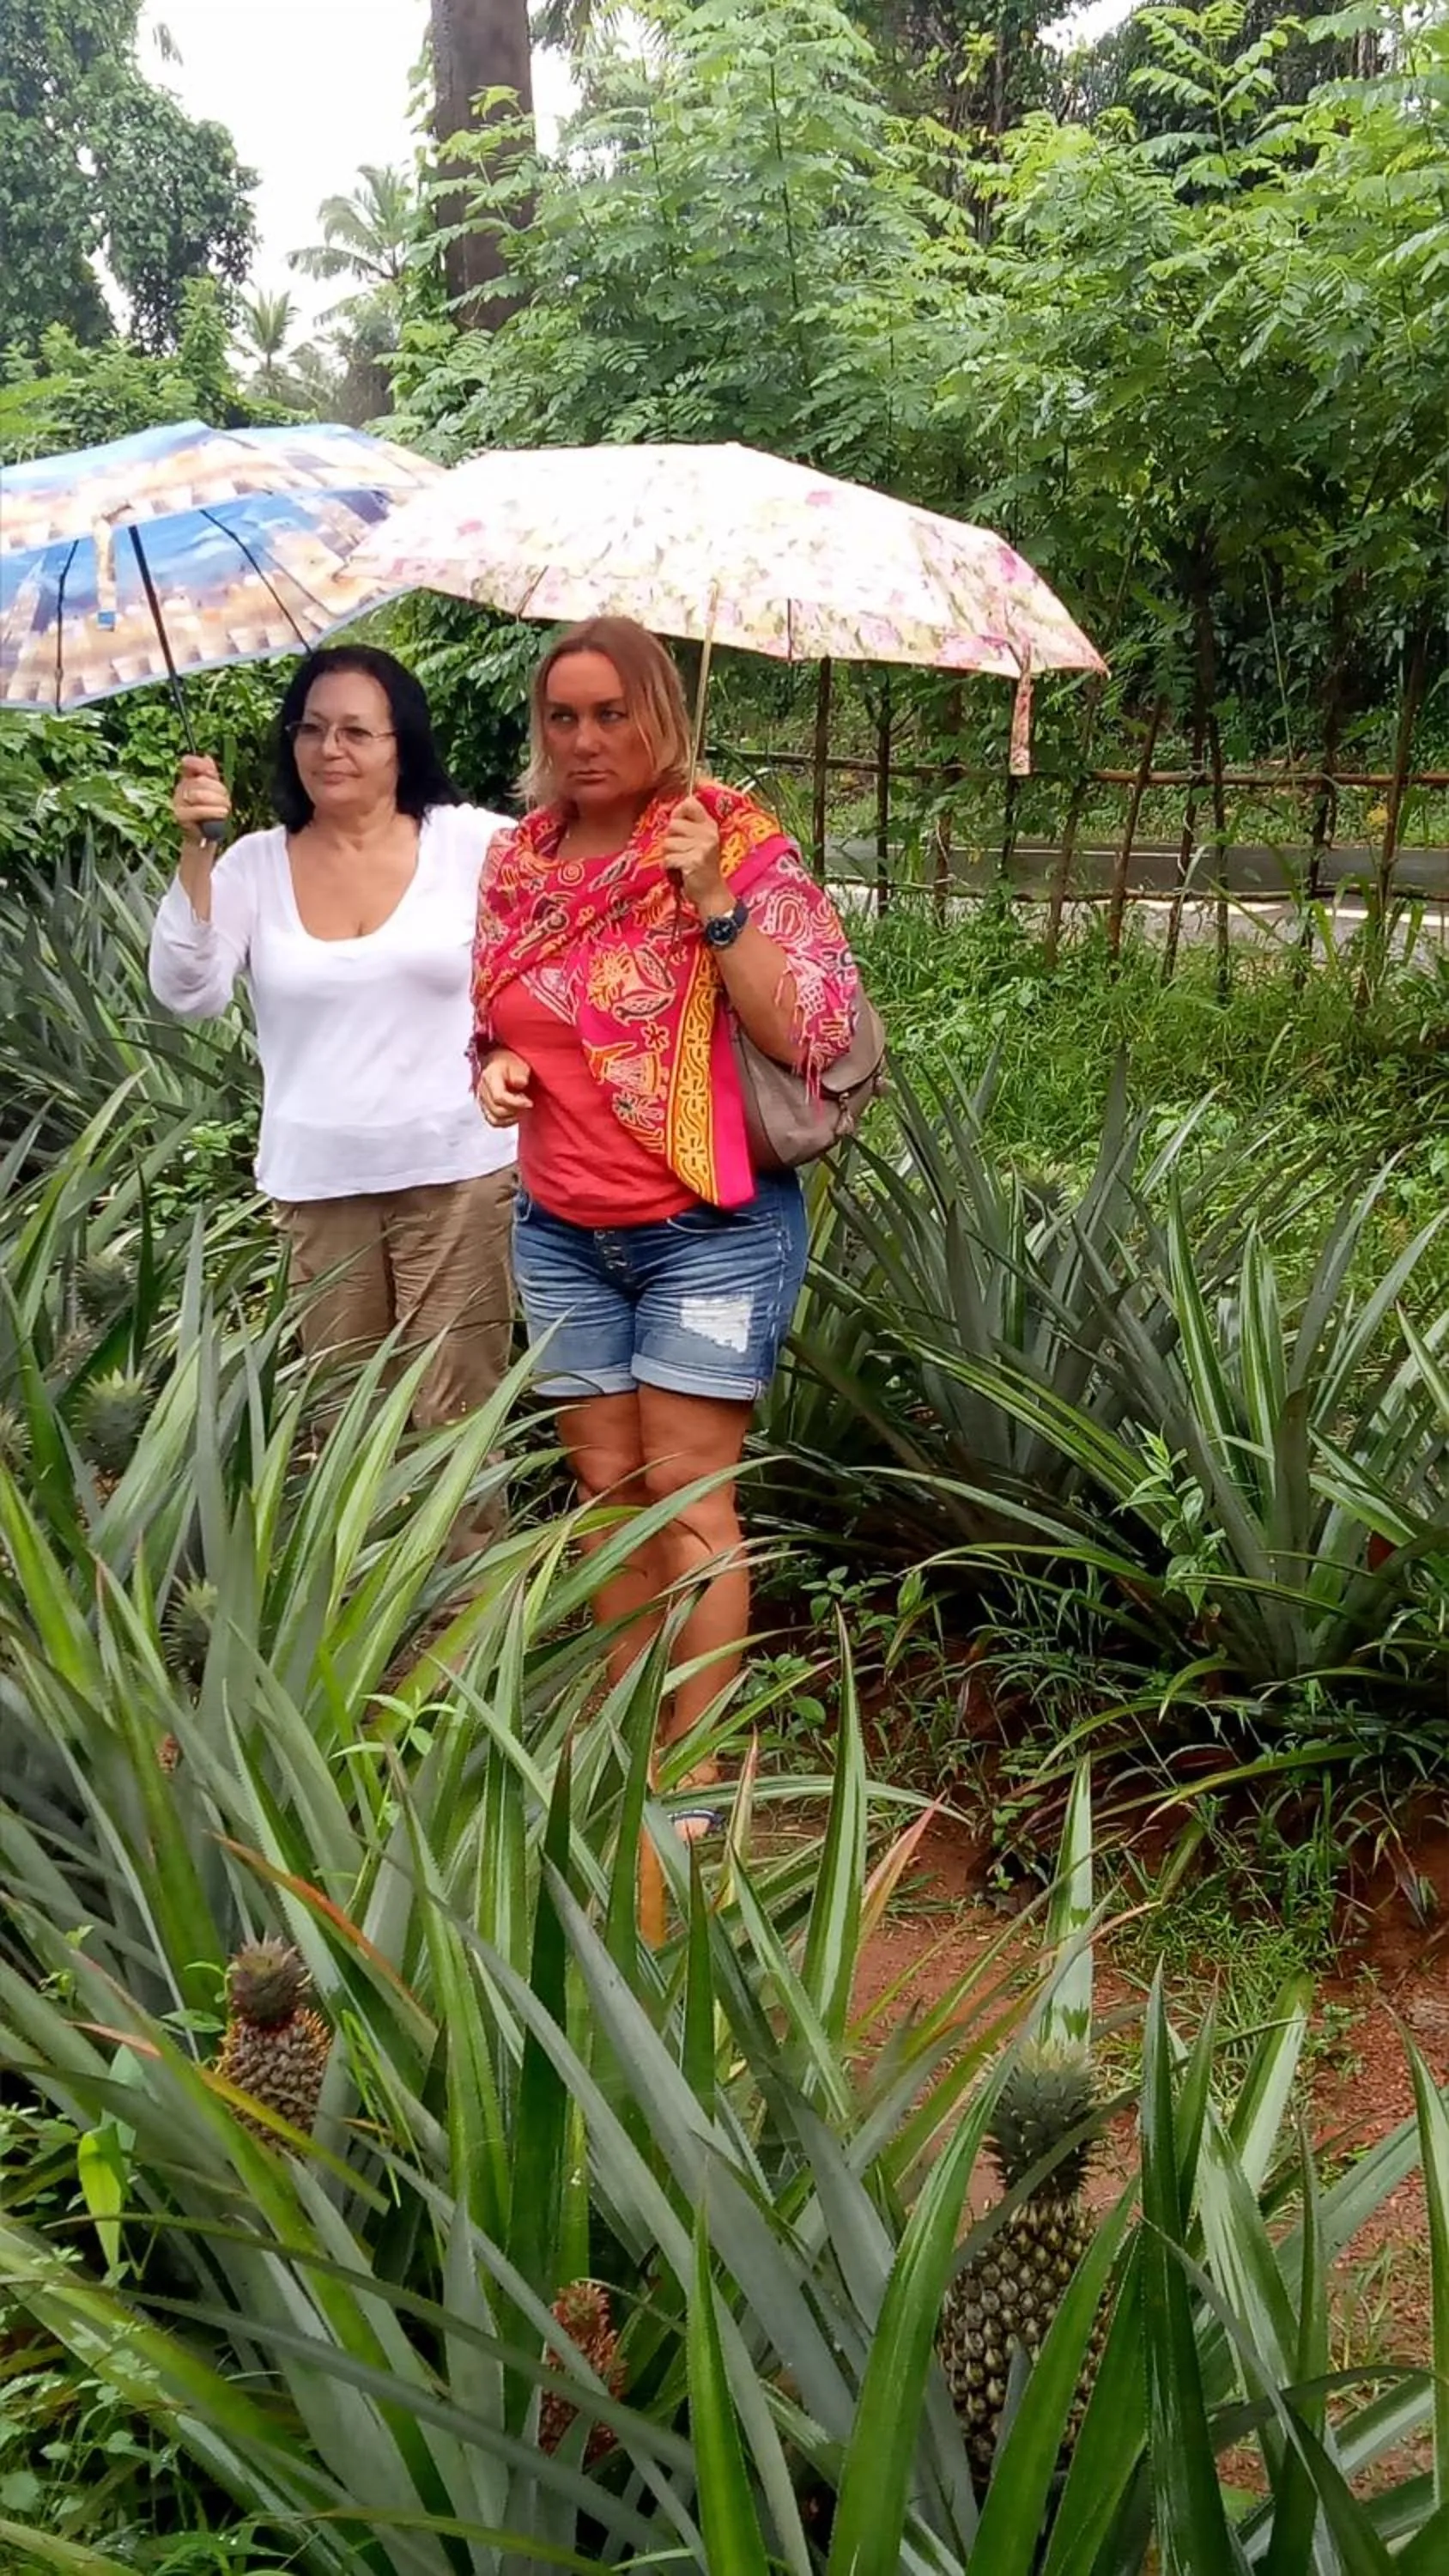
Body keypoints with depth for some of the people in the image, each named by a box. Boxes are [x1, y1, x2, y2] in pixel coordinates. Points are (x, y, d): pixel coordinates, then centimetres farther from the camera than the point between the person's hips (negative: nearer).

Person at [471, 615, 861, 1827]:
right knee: (606, 1491, 11)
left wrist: (714, 902, -24)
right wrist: (497, 1068, -2)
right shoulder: (519, 861, 6)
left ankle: (695, 1768, 7)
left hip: (712, 1228, -5)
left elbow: (814, 1033, -16)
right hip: (564, 1235, 5)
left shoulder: (735, 840, -9)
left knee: (687, 1496, -3)